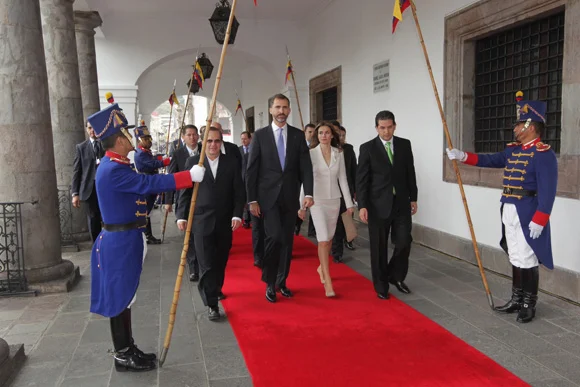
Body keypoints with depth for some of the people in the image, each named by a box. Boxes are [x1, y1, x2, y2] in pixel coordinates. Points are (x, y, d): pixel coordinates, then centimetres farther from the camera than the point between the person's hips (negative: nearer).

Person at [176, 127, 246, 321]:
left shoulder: (231, 162, 3)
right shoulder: (192, 162, 1)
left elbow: (239, 191, 1)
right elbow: (185, 191, 2)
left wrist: (237, 215, -7)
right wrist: (182, 216, -4)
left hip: (225, 221, 2)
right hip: (201, 221, -2)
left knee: (221, 261, 15)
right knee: (207, 264, -4)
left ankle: (216, 289, 38)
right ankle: (211, 304, 2)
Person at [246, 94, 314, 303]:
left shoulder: (298, 135, 6)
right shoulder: (260, 135, 0)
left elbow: (305, 167, 0)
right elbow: (251, 170, -1)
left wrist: (308, 193, -13)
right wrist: (252, 199, -6)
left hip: (290, 197, 3)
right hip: (268, 196, -2)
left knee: (287, 240, 8)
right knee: (274, 236, -14)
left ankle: (281, 281, 23)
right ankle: (269, 282, 6)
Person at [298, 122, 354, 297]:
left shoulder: (339, 153, 3)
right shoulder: (311, 153, -7)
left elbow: (342, 179, 6)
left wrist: (349, 202, 5)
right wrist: (302, 205, -6)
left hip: (334, 200, 4)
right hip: (317, 200, -4)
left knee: (329, 238, 14)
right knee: (323, 240, -10)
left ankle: (321, 267, 38)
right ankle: (328, 283, -7)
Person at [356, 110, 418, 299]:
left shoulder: (405, 144, 6)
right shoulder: (367, 148, -4)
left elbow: (410, 173, 11)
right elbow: (361, 179, -7)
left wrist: (413, 198, 9)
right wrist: (362, 206, -13)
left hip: (401, 202, 3)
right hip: (378, 204, -2)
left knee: (404, 242, 0)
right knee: (379, 247, 5)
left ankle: (396, 276, 25)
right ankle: (381, 285, 20)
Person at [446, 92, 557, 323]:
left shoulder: (544, 154, -14)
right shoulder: (513, 150, 11)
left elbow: (548, 191, -19)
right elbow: (490, 160, 17)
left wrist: (539, 220, -23)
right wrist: (463, 156, 6)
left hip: (528, 215, -8)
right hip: (508, 212, 8)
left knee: (527, 261, 1)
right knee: (515, 259, 16)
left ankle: (529, 306, 14)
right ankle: (516, 300, 27)